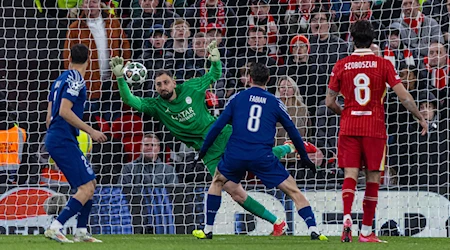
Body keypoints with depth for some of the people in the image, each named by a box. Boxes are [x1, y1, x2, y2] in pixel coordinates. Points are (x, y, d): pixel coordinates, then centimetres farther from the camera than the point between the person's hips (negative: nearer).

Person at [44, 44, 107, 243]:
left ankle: (81, 232, 14)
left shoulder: (60, 80, 17)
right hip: (64, 140, -10)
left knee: (90, 184, 14)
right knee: (86, 188, -14)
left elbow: (50, 115, 20)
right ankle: (55, 228, -21)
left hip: (55, 139, 10)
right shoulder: (75, 79, -10)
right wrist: (91, 131, -17)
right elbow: (64, 111, -20)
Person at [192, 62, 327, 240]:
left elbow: (218, 126, 8)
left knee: (218, 182, 29)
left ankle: (208, 229, 25)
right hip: (262, 156, -1)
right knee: (293, 190, 5)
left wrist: (203, 150, 17)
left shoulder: (238, 98, 10)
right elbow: (292, 131, 15)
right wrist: (304, 157, 25)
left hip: (235, 154, 1)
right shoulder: (275, 102, 10)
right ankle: (313, 229, -10)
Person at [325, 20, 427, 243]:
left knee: (350, 175, -1)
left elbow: (329, 102, 6)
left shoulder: (341, 66, 2)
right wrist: (420, 118, 7)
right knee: (372, 179, 6)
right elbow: (403, 96, -6)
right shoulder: (383, 64, -2)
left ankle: (347, 217, -27)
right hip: (375, 128, -1)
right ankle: (366, 231, 8)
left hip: (348, 127, 1)